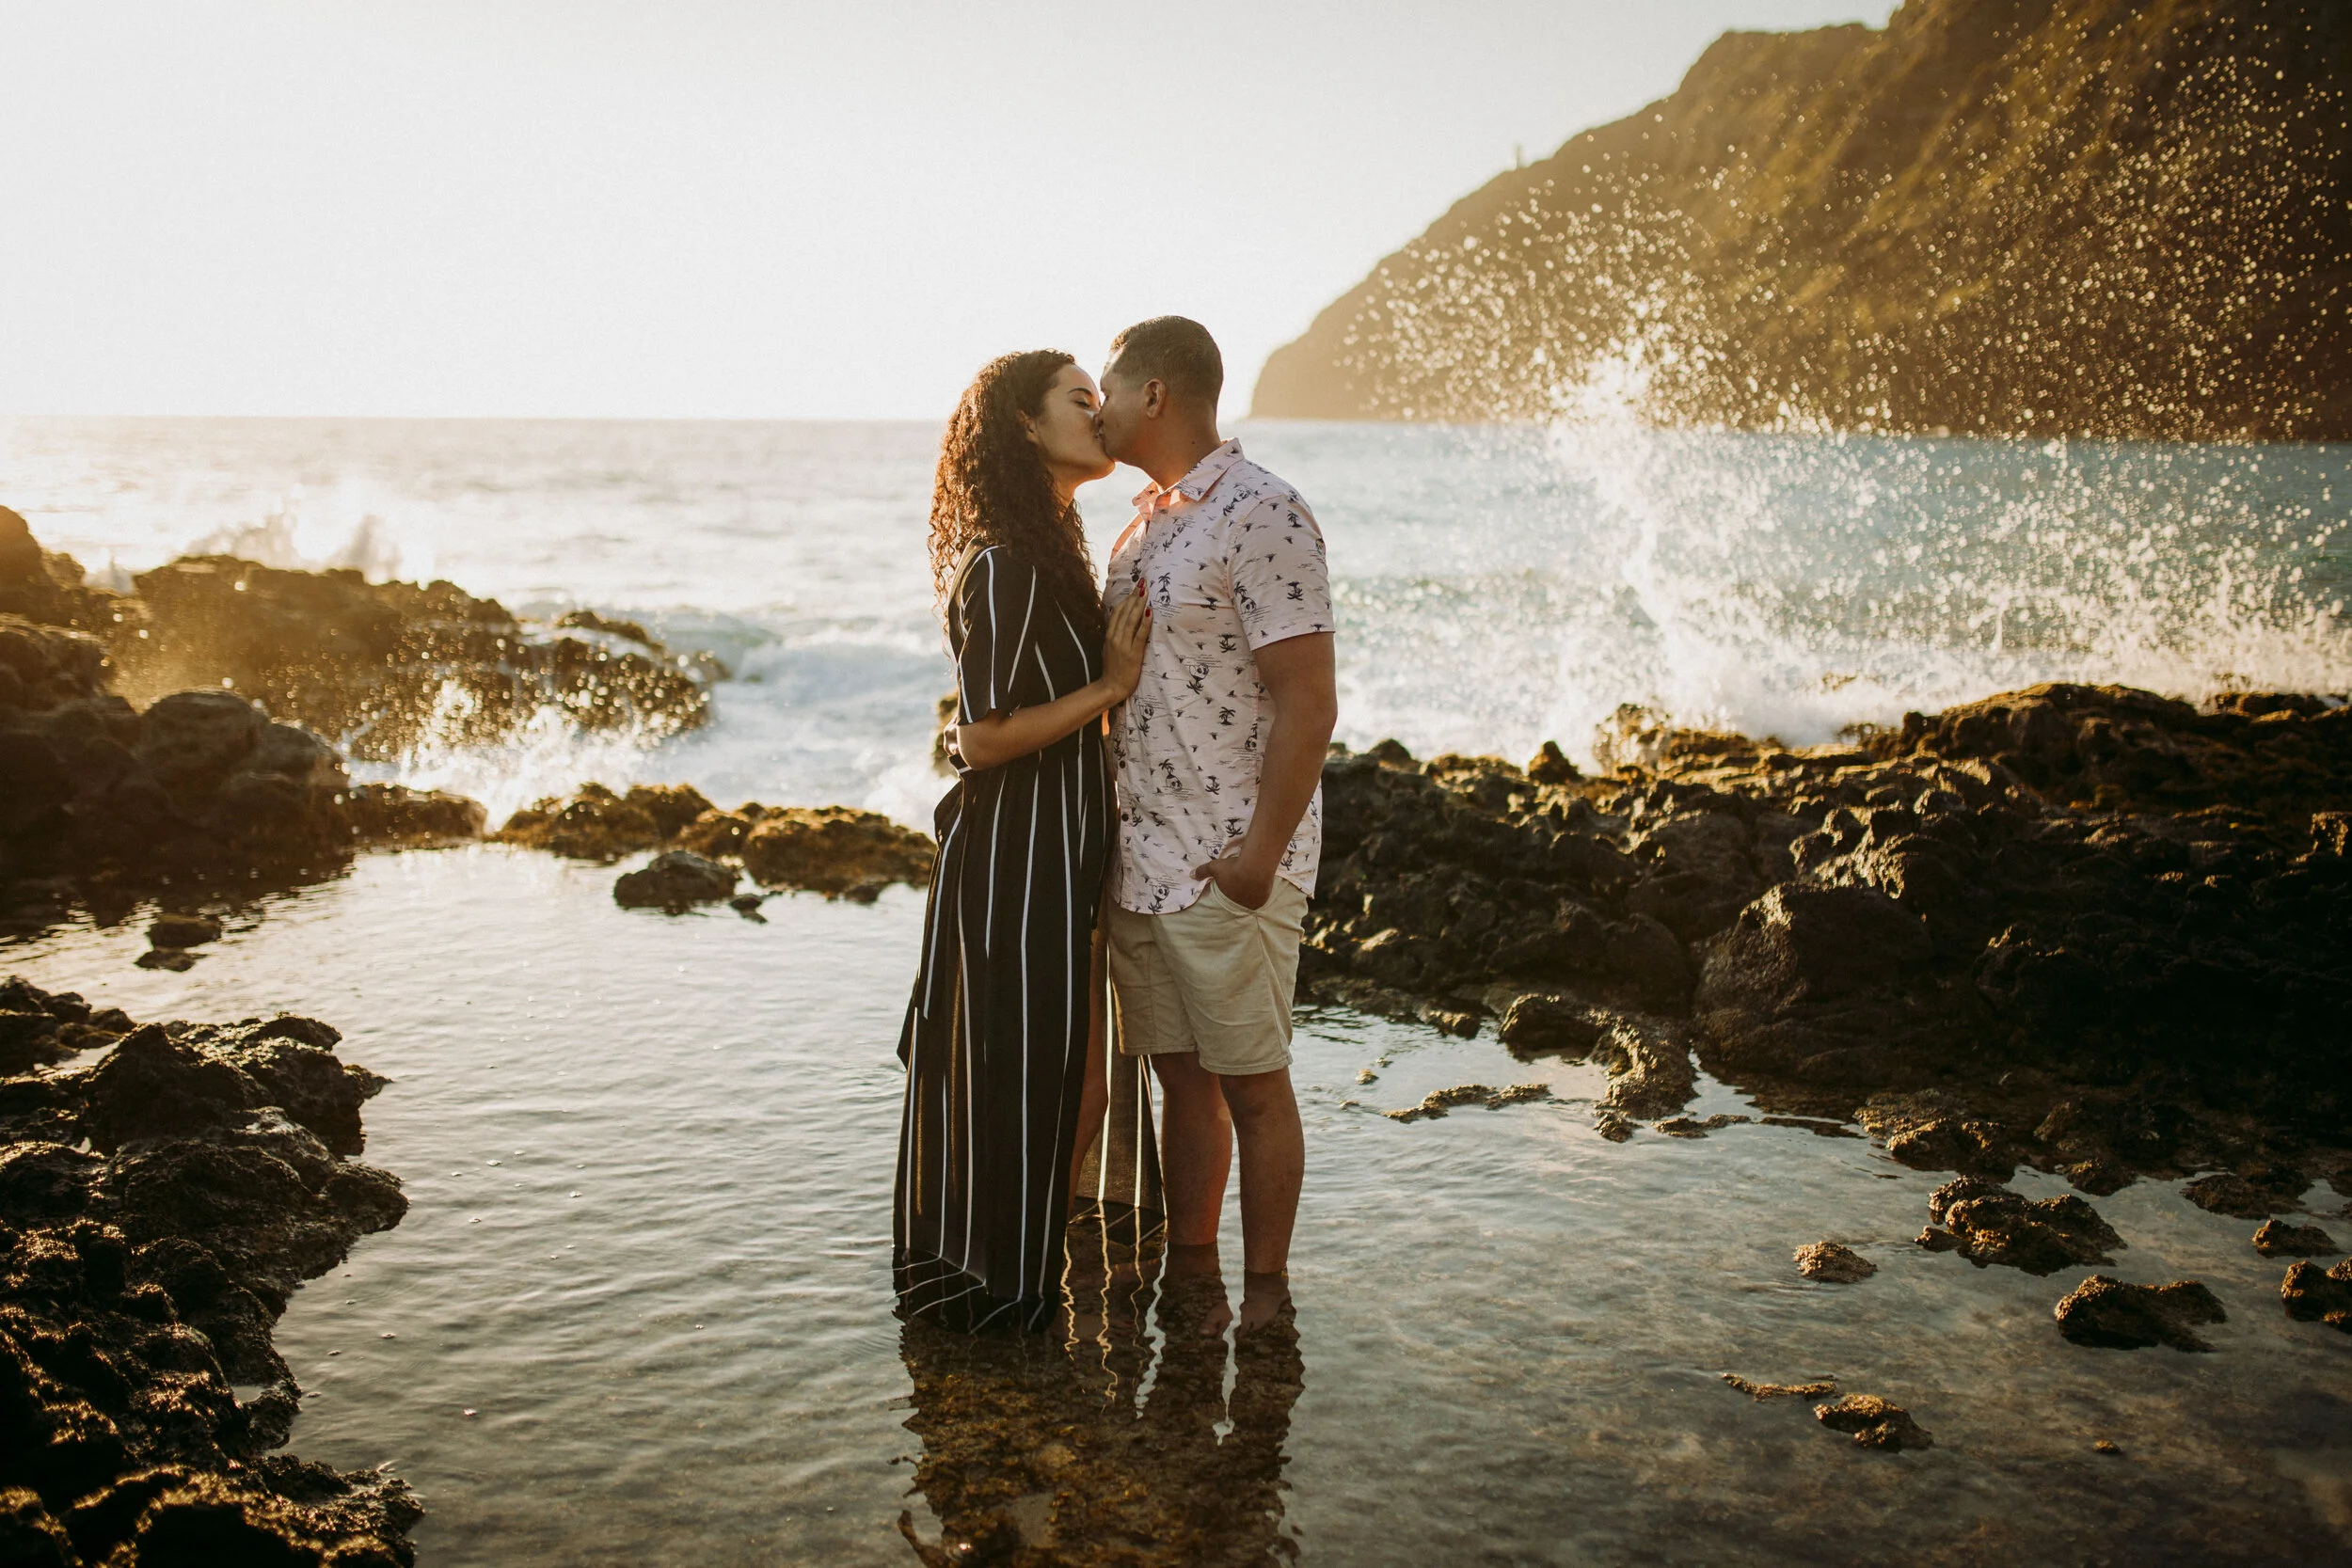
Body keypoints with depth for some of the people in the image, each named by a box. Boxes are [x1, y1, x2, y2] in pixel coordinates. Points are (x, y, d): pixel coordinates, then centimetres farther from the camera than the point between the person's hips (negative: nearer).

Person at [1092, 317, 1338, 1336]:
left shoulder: (1262, 516, -13)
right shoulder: (1145, 521, 15)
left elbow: (1308, 704, -17)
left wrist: (1260, 853, -19)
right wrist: (1104, 825, 16)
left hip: (1229, 866, -8)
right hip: (1140, 858, 8)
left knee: (1252, 1085, 4)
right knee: (1180, 1078, 14)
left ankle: (1265, 1289, 17)